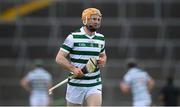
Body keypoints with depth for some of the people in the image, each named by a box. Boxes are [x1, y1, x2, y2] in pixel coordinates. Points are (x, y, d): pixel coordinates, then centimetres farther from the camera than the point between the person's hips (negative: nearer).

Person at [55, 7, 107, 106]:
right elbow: (59, 58, -8)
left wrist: (103, 61, 3)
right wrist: (73, 69, -23)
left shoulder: (101, 38, 10)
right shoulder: (73, 37, -6)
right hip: (76, 85, -3)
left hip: (95, 86, 3)